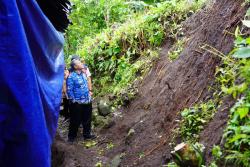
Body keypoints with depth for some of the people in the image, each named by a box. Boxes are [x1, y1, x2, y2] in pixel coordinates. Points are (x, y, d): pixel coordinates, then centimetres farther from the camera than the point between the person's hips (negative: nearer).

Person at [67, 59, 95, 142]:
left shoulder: (84, 74, 6)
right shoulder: (71, 76, -16)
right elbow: (69, 90, -16)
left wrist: (90, 91, 15)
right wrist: (73, 101, -16)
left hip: (87, 101, 7)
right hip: (78, 103, -7)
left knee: (87, 119, 15)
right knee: (76, 120, 4)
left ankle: (87, 134, 30)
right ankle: (72, 136, 20)